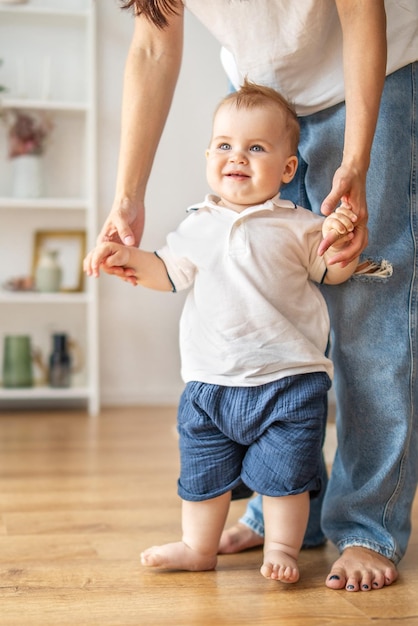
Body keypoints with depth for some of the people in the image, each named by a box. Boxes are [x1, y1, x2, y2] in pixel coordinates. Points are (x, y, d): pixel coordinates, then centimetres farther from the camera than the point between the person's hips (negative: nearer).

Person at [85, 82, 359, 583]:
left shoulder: (298, 226, -2)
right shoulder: (199, 225, 6)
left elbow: (333, 272, 3)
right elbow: (169, 272, 12)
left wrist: (338, 240, -17)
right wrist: (129, 259, -4)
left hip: (288, 379, -3)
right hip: (210, 382, 3)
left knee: (284, 473, 4)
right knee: (202, 473, 14)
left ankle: (282, 548, 23)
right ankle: (198, 547, 32)